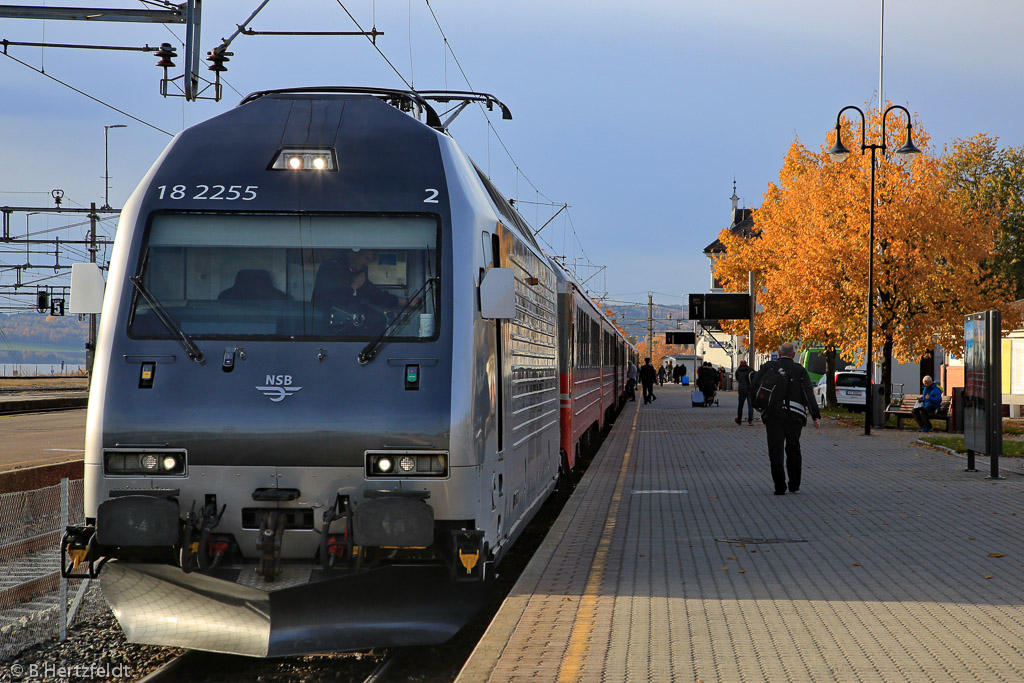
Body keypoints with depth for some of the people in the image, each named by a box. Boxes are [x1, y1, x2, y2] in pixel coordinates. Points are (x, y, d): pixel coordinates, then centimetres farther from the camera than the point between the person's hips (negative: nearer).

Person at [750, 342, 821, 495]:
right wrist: (816, 416, -9)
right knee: (793, 449, 17)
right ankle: (794, 485, 21)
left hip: (773, 413, -1)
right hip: (794, 414, 1)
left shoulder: (768, 367, 7)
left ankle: (780, 487, -4)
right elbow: (809, 393, -4)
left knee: (776, 451, 2)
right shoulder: (800, 370, 6)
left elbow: (754, 385, -4)